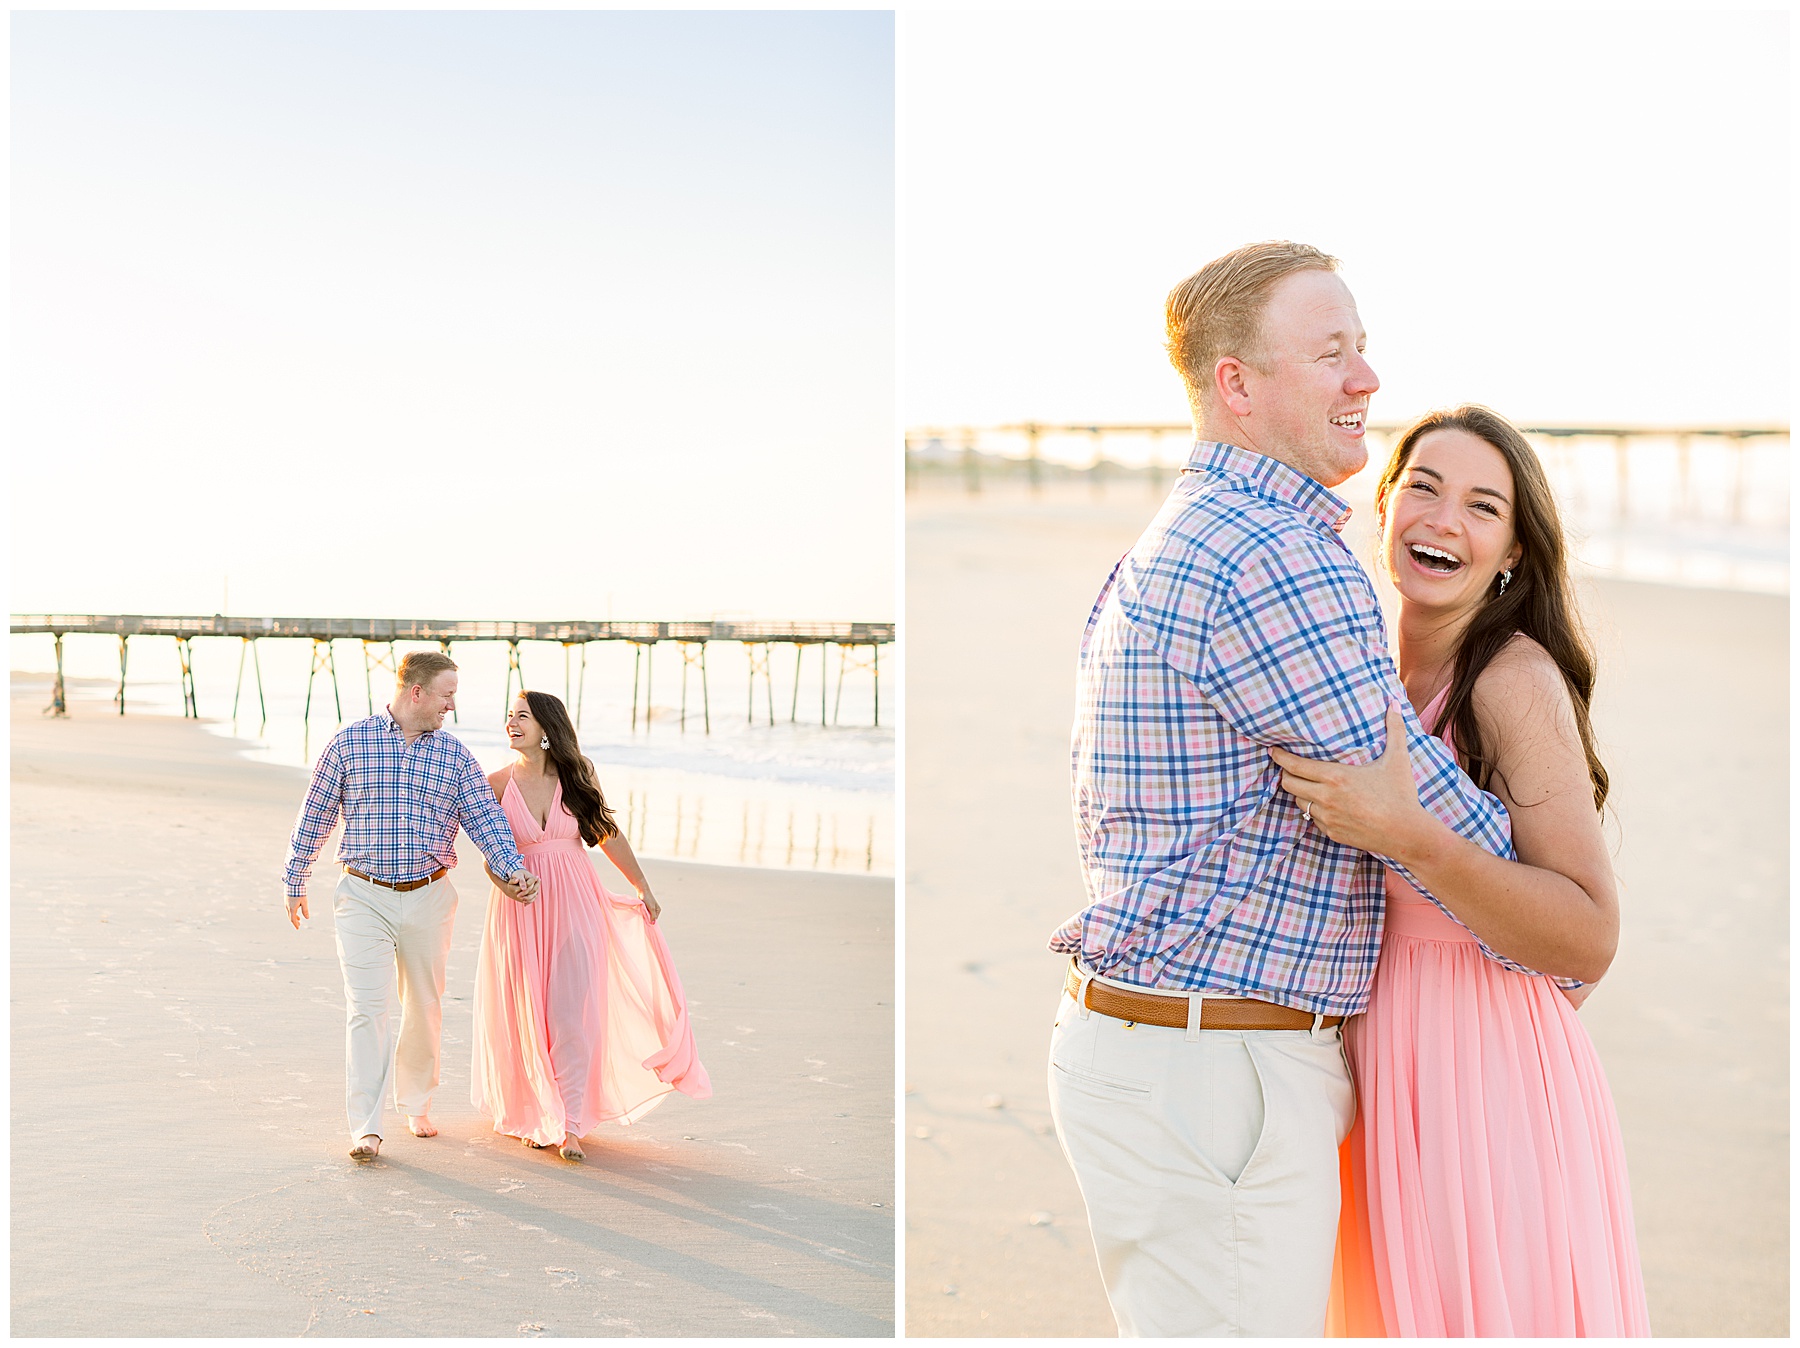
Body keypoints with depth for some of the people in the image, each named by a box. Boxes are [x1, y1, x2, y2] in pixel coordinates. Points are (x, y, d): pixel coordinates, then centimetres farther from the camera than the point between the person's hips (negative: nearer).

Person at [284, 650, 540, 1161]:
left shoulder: (454, 754, 5)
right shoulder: (349, 743, -2)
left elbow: (485, 818, 0)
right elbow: (315, 814, 5)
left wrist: (512, 868, -16)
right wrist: (295, 882, 9)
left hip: (429, 896, 3)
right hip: (364, 897, -3)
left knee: (425, 1008, 12)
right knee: (369, 1008, -11)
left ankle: (416, 1103, 32)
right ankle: (366, 1128, -8)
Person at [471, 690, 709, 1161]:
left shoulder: (578, 776, -1)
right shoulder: (499, 783, -3)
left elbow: (608, 835, 10)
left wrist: (644, 888, 15)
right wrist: (504, 882, -19)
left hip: (574, 905, 0)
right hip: (521, 907, 0)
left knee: (573, 1014, -5)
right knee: (527, 1014, 7)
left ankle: (569, 1124, 0)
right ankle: (533, 1115, 24)